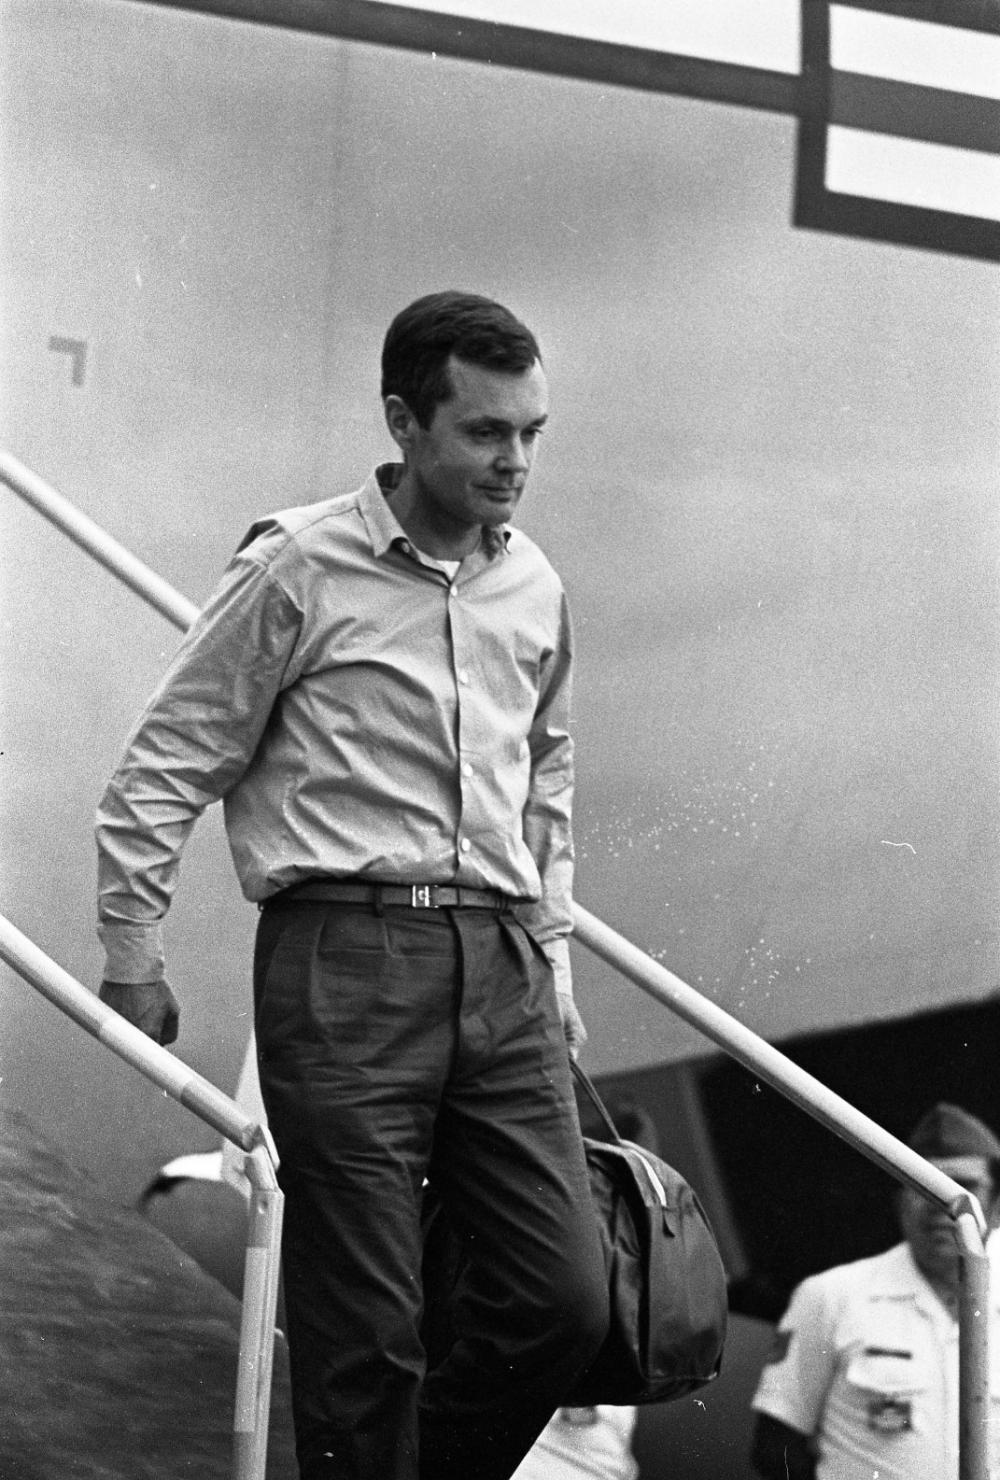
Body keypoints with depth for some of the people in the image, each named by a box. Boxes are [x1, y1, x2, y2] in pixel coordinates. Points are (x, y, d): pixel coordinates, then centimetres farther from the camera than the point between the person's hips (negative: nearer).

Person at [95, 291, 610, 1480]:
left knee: (564, 1302, 1)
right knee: (364, 1335, -3)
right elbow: (162, 772, 1)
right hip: (346, 961, -5)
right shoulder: (298, 569, -4)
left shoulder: (535, 588, 13)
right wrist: (132, 958, 2)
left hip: (501, 969, 5)